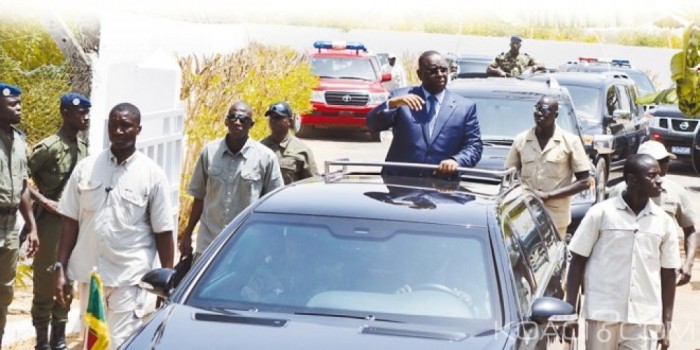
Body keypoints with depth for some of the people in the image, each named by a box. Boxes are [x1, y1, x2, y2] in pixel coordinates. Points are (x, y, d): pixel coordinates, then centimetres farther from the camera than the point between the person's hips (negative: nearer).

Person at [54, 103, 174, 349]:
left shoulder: (152, 174, -4)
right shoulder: (86, 167, 3)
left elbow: (163, 232, -1)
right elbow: (70, 221, 7)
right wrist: (60, 268, 2)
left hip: (128, 277, -3)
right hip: (87, 273, 4)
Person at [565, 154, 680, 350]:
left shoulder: (664, 221, 5)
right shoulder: (601, 213, -3)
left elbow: (668, 274, 10)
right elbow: (578, 262, 1)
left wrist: (667, 322, 7)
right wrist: (570, 309, -3)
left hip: (645, 318, 2)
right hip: (603, 314, -2)